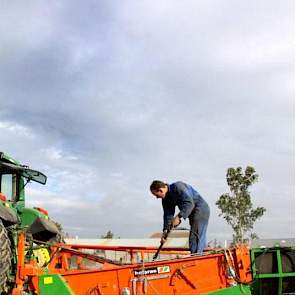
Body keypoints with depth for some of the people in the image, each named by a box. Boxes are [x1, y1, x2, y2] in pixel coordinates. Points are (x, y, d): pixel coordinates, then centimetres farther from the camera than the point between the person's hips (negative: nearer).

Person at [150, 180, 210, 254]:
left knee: (195, 237, -12)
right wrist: (165, 231, -5)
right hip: (193, 213, 9)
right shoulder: (166, 199, 5)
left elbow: (189, 203, -29)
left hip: (201, 210, -9)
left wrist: (178, 216, -33)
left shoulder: (178, 187, -22)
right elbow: (168, 215, 4)